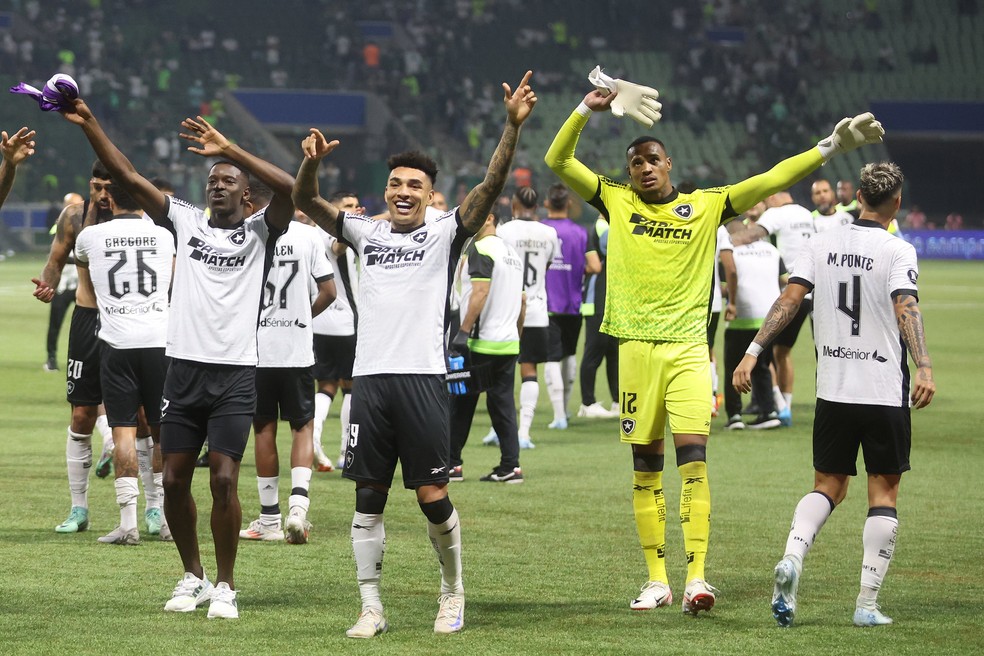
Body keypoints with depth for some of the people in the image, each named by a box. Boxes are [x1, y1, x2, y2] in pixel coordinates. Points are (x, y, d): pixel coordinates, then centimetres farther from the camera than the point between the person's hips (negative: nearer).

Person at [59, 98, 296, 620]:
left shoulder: (259, 233, 2)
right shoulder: (185, 221, 10)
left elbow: (288, 188, -17)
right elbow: (126, 176, 6)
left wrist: (229, 149, -21)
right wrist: (88, 125, -3)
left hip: (235, 375, -3)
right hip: (184, 367, 3)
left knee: (223, 479, -9)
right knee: (175, 479, 4)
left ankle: (225, 585, 4)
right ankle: (192, 577, 21)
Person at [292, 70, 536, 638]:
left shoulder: (444, 235, 5)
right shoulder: (366, 232, 14)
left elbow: (491, 187, -7)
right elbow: (306, 202, 8)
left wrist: (513, 127, -20)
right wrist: (311, 162, -13)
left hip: (423, 378, -3)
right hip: (370, 378, 3)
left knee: (433, 496, -3)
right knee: (368, 499, 3)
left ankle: (453, 591, 18)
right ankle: (371, 608, 8)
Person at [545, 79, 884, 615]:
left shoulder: (706, 206, 8)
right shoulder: (617, 203, 9)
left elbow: (769, 181, 6)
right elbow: (557, 161, 7)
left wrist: (830, 147, 0)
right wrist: (587, 110, -4)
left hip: (688, 348, -1)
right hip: (637, 346, 1)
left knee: (693, 457, -13)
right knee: (646, 465, 4)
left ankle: (696, 576, -17)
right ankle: (656, 580, 10)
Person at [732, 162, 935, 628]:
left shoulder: (823, 244, 5)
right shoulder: (897, 251, -7)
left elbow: (790, 298, -2)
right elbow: (906, 308, -21)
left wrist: (752, 352, -1)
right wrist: (924, 368, -31)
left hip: (832, 392, 4)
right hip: (885, 393, -4)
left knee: (827, 486, 15)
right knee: (884, 492, 5)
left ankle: (792, 557, -12)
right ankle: (867, 604, -1)